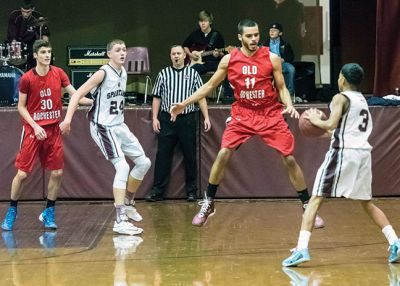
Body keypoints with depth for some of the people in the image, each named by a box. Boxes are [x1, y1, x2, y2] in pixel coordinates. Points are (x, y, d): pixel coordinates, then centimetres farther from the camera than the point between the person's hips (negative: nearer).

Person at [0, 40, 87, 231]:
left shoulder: (58, 73, 0)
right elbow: (21, 107, -2)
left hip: (53, 129, 3)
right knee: (22, 173, -3)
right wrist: (35, 126, -13)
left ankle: (49, 212, 15)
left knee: (57, 172, -1)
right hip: (32, 129, -3)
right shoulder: (27, 78, -8)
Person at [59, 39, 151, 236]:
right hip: (103, 127, -9)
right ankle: (120, 220, -21)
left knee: (143, 163, 11)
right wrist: (68, 119, -30)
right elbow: (78, 94, -20)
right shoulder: (103, 73, -16)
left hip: (119, 126, 9)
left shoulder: (123, 73, 8)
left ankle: (127, 203, 29)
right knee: (122, 167, -20)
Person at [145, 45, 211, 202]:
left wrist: (206, 118, 0)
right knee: (162, 155, -1)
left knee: (190, 156, 3)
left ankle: (191, 190, 12)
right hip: (167, 119, 1)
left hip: (187, 119, 0)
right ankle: (157, 191, 3)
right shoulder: (163, 74, 8)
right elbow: (157, 97, 10)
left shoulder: (193, 73, 6)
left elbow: (201, 97, 6)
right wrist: (155, 118, 2)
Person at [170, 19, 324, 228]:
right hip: (242, 115, 1)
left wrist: (289, 105, -21)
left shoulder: (272, 59, -8)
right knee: (223, 155, -10)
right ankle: (208, 204, 6)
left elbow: (282, 89, 0)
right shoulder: (229, 60, -4)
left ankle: (308, 206, 7)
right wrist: (184, 104, 2)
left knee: (289, 159, -4)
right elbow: (209, 86, 7)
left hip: (270, 115, -1)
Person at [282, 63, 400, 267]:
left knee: (316, 199, -4)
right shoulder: (362, 100, 21)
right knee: (367, 203, 20)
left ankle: (302, 249, -16)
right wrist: (325, 130, 32)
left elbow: (331, 124, -16)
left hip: (343, 152, -7)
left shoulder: (341, 98, -2)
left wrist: (316, 120, 2)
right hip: (364, 153, 7)